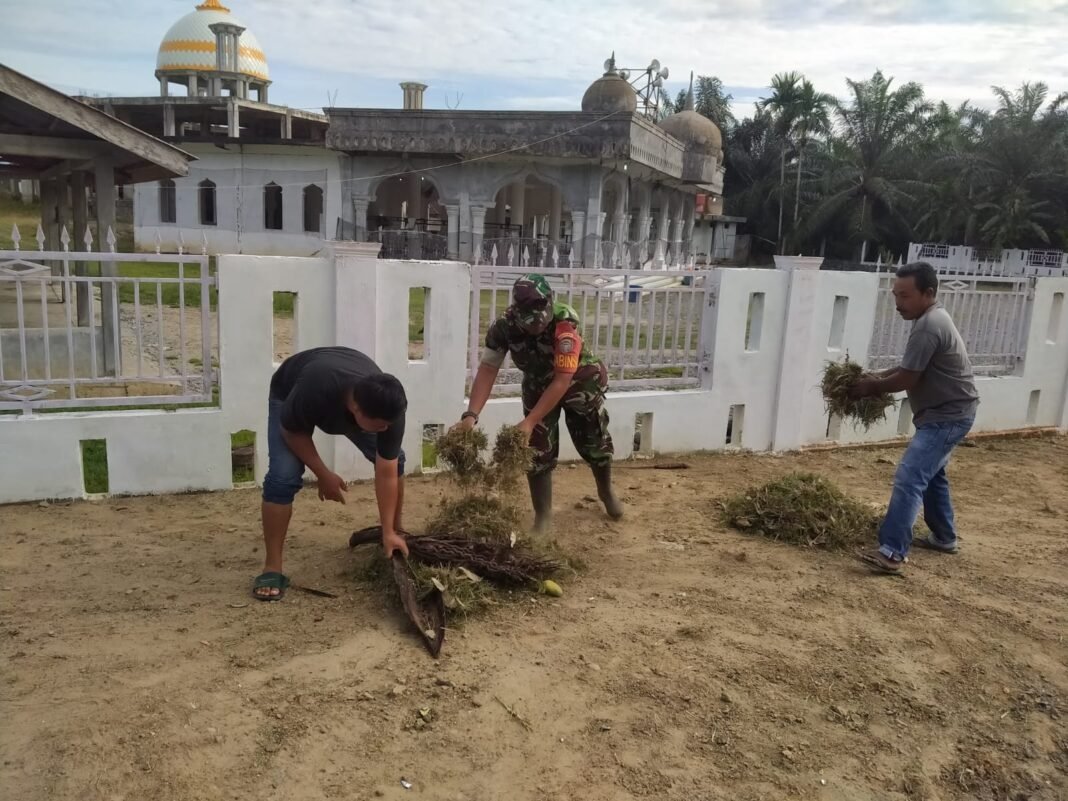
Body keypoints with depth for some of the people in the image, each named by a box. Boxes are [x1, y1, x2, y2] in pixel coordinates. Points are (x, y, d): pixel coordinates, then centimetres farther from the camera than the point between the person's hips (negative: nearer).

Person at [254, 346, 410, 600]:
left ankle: (397, 533, 17)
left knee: (395, 461, -5)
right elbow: (292, 432, -23)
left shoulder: (388, 405, -35)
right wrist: (324, 475, -21)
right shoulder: (314, 390, -46)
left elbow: (386, 472, -27)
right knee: (283, 476, -22)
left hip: (349, 394, 3)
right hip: (289, 393, -3)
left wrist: (389, 532, -26)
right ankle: (272, 568, -10)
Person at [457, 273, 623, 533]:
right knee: (537, 448, -6)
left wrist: (529, 421, -42)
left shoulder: (564, 322, -39)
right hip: (538, 385, 2)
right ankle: (543, 514, 9)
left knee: (595, 442, 13)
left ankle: (607, 491, 42)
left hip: (580, 380, -2)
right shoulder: (503, 326, -28)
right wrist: (471, 415, -37)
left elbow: (563, 380, -39)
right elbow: (487, 369, -24)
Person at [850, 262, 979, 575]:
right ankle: (945, 537, 40)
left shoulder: (928, 327, -23)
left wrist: (871, 387, -6)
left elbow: (907, 379, -21)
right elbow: (909, 368, 18)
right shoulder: (934, 317, 11)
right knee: (931, 473, 25)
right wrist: (878, 378, 4)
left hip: (947, 415, -11)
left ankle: (892, 553, -22)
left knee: (909, 478, -19)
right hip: (946, 411, 11)